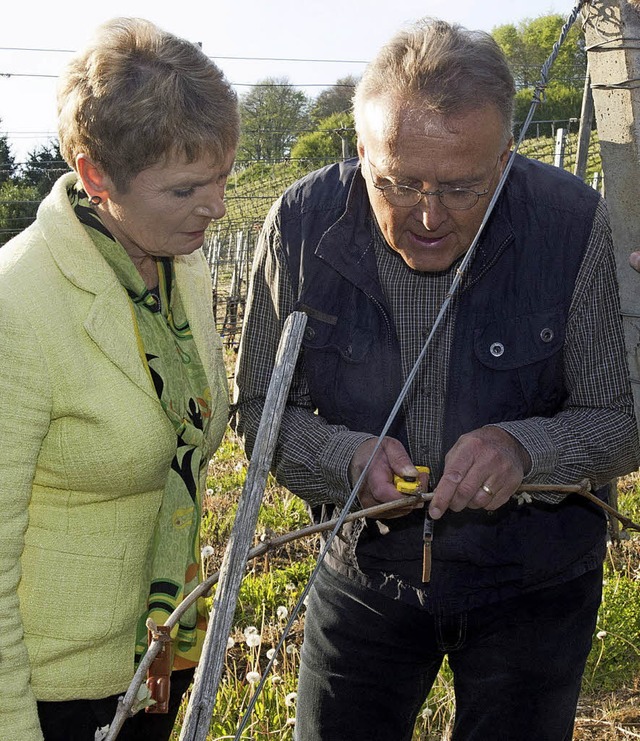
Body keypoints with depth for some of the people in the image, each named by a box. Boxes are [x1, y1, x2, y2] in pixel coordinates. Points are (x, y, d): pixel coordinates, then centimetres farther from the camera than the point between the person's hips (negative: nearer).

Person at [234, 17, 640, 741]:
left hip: (534, 576, 0)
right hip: (366, 560, 1)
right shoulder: (301, 223, -17)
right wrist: (344, 456, -27)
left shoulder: (570, 223, -20)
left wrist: (525, 447, -32)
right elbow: (258, 408, -8)